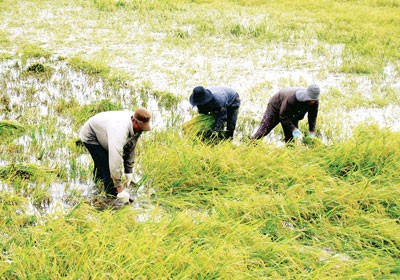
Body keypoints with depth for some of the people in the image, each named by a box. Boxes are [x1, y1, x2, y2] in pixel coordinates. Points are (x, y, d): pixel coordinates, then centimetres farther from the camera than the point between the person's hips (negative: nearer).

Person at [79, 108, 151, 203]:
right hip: (90, 136, -8)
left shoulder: (136, 128, -17)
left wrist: (128, 172, 0)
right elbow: (115, 160, -49)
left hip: (102, 135, 8)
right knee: (105, 167, -18)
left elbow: (130, 149, -1)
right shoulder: (119, 130, -45)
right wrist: (120, 189, -47)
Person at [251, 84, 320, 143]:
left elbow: (312, 118, -11)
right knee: (263, 131, -5)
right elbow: (283, 116, -35)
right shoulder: (292, 98, -45)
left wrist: (311, 133, -21)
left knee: (291, 138, -2)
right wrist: (294, 129, -39)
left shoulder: (315, 102, -27)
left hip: (292, 115, 5)